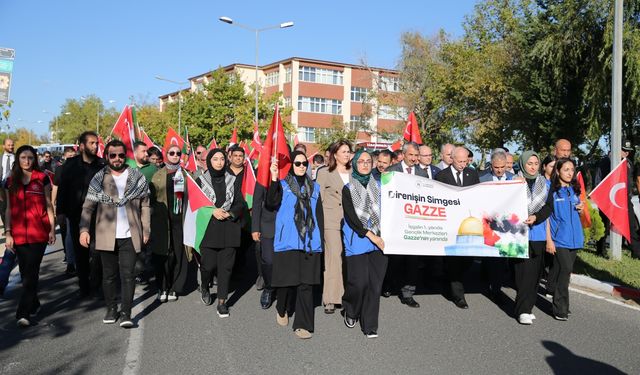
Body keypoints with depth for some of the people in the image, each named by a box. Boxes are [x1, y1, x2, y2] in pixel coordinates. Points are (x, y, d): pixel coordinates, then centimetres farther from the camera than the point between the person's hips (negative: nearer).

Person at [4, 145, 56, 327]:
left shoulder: (42, 178, 3)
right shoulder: (11, 181, 10)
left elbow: (48, 205, 6)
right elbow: (9, 209, 11)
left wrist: (52, 229, 2)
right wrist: (7, 233, 6)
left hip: (39, 233, -3)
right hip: (19, 234, 3)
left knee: (31, 272, -8)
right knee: (25, 272, 9)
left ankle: (23, 313, -8)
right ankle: (34, 304, 27)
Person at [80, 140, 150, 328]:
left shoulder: (138, 177, 4)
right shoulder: (98, 179, 4)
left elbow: (145, 206, 6)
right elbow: (88, 206, 1)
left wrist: (146, 230, 2)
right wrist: (84, 229, -10)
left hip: (130, 235, -1)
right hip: (106, 236, 1)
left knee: (128, 274, -3)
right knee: (109, 275, 10)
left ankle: (126, 312, 1)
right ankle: (111, 309, 24)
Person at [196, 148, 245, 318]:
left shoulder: (232, 180, 9)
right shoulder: (200, 180, 4)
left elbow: (240, 204, 7)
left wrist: (228, 213, -10)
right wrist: (212, 211, -12)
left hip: (229, 229, 1)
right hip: (208, 229, -1)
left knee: (226, 266, -1)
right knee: (209, 264, -4)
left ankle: (222, 302, 10)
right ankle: (204, 286, 30)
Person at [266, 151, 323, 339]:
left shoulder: (314, 187, 14)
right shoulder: (282, 185, 3)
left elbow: (319, 215, 14)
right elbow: (271, 203, -15)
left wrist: (320, 240, 9)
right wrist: (274, 178, -25)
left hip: (310, 243, 2)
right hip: (287, 241, -2)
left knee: (305, 283, 0)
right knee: (287, 280, 3)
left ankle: (303, 324, 7)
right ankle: (282, 310, 32)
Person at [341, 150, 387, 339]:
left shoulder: (378, 186, 13)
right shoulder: (348, 189, 4)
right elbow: (351, 217, -5)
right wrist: (371, 235, -11)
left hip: (379, 242, 3)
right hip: (357, 242, -3)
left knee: (375, 284, -1)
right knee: (359, 282, -9)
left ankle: (370, 325, 10)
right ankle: (350, 312, 20)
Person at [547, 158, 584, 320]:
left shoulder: (574, 190, 12)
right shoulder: (551, 190, -5)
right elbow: (547, 215, -6)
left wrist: (581, 209, -1)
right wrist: (549, 240, -11)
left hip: (574, 238, 5)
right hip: (559, 238, -5)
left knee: (563, 271, 10)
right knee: (565, 269, -12)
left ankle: (560, 304, 19)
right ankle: (560, 309, -4)